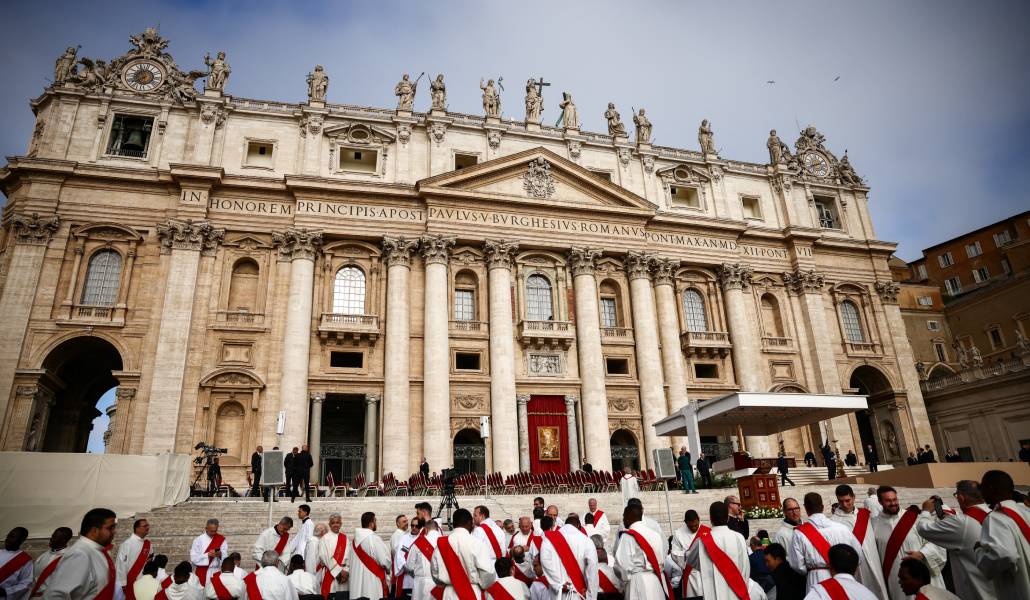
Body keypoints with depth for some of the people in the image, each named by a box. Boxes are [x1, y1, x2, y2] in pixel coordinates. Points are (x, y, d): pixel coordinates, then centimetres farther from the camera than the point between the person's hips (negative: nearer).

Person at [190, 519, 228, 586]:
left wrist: (220, 555, -20)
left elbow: (225, 557, 1)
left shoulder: (221, 539, 4)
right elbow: (193, 558, -7)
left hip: (216, 571, 1)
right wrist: (207, 555, -20)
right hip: (202, 572, -1)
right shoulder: (198, 540, -1)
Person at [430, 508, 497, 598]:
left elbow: (435, 571, 6)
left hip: (449, 594, 4)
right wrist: (483, 585, 4)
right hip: (472, 593, -4)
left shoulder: (441, 543, -3)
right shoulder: (477, 543, -15)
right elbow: (488, 572, -16)